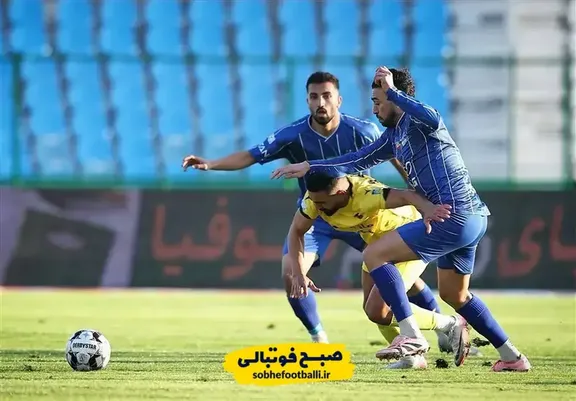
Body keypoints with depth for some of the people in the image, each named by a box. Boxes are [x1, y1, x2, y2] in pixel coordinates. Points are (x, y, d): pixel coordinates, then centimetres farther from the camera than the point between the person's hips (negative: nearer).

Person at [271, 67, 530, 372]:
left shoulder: (415, 121, -9)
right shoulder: (394, 134, 19)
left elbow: (433, 120, -34)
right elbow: (359, 160, 28)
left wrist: (392, 91, -28)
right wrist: (309, 167, 27)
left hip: (456, 217, -11)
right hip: (471, 219, 11)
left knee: (374, 254, -10)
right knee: (454, 295, 25)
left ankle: (411, 335, -17)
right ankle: (512, 356, 30)